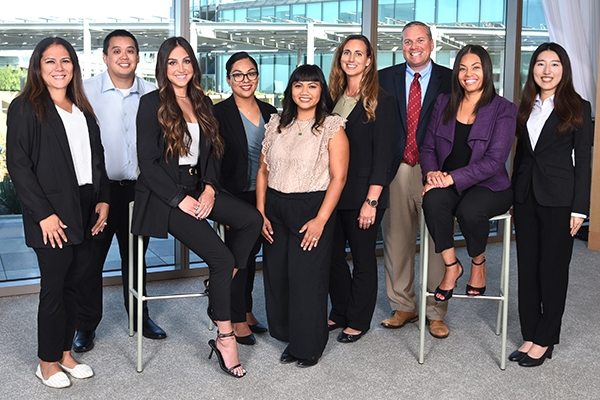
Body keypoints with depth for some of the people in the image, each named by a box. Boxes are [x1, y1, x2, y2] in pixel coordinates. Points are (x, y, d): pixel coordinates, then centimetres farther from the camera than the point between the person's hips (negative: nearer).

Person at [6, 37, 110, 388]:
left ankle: (66, 353, 26)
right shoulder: (25, 108, -5)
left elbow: (97, 158, 17)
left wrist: (103, 200, 5)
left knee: (74, 283, 12)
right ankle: (48, 362, 18)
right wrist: (44, 214, -15)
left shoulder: (82, 109, 15)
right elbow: (18, 165, -10)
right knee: (54, 287, 2)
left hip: (86, 210, 6)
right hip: (54, 214, -6)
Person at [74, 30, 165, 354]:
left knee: (135, 256, 16)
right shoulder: (86, 91, -5)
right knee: (91, 258, 5)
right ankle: (86, 325, 21)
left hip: (138, 188, 3)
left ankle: (140, 316, 31)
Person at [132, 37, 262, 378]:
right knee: (220, 257, -19)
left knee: (253, 219, -20)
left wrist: (209, 189, -5)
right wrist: (180, 199, -16)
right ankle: (225, 339, -6)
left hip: (199, 188, 6)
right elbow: (148, 162, -10)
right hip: (164, 194, -6)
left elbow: (212, 153, 13)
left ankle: (222, 292, -6)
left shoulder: (203, 103, 13)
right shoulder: (152, 103, -5)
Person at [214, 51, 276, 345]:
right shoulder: (219, 113, -9)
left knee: (251, 254, 16)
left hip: (262, 196, 5)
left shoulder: (269, 112, 6)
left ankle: (246, 312, 30)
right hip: (235, 196, -5)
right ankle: (238, 321, 14)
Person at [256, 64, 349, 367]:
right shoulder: (276, 124, 11)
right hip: (275, 208, 4)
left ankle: (307, 345, 16)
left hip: (312, 208, -4)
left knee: (307, 276, -1)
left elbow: (338, 177, -8)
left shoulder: (331, 127, -2)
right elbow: (263, 170, 10)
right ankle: (284, 332, 26)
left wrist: (320, 220, -15)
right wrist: (260, 213, 2)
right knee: (275, 272, 6)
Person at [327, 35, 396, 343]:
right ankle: (339, 314, 29)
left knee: (363, 259, 6)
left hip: (362, 194, -6)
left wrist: (371, 200, -17)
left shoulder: (380, 101, -7)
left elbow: (382, 154, -12)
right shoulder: (335, 96, 11)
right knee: (332, 254, 12)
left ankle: (358, 321, 21)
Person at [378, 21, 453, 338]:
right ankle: (403, 307, 24)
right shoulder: (385, 78, 9)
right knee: (396, 241, 8)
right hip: (396, 170, 2)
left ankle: (436, 314, 16)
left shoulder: (450, 80, 4)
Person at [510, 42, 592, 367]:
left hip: (558, 198, -5)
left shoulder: (577, 108, -3)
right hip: (525, 195, 5)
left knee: (553, 268, 3)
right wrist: (514, 193, 9)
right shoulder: (526, 106, 11)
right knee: (527, 267, 8)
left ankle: (545, 340, 14)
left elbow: (583, 161, -5)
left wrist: (579, 208, -10)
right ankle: (529, 335, 19)